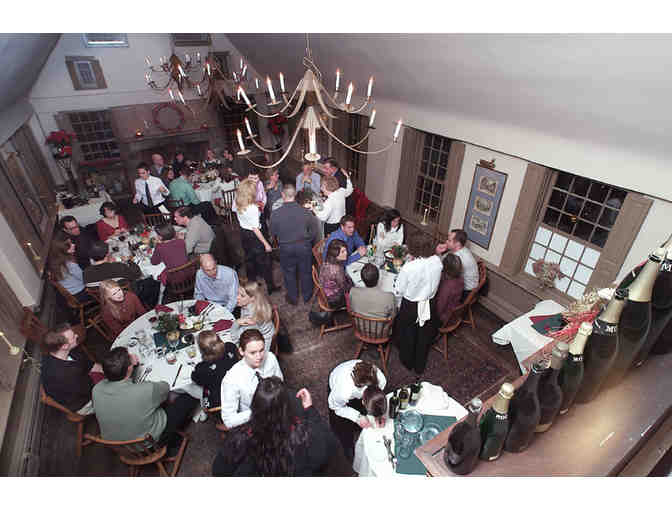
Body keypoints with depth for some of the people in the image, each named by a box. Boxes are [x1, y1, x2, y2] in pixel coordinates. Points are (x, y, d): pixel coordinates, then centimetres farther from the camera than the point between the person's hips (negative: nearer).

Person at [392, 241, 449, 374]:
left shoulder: (408, 267, -32)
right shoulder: (438, 262, -19)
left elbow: (399, 291, -17)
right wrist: (438, 253, 3)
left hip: (410, 307, -3)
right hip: (429, 305, 3)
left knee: (407, 336, 24)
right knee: (424, 336, 26)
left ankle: (408, 362, 49)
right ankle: (420, 366, 47)